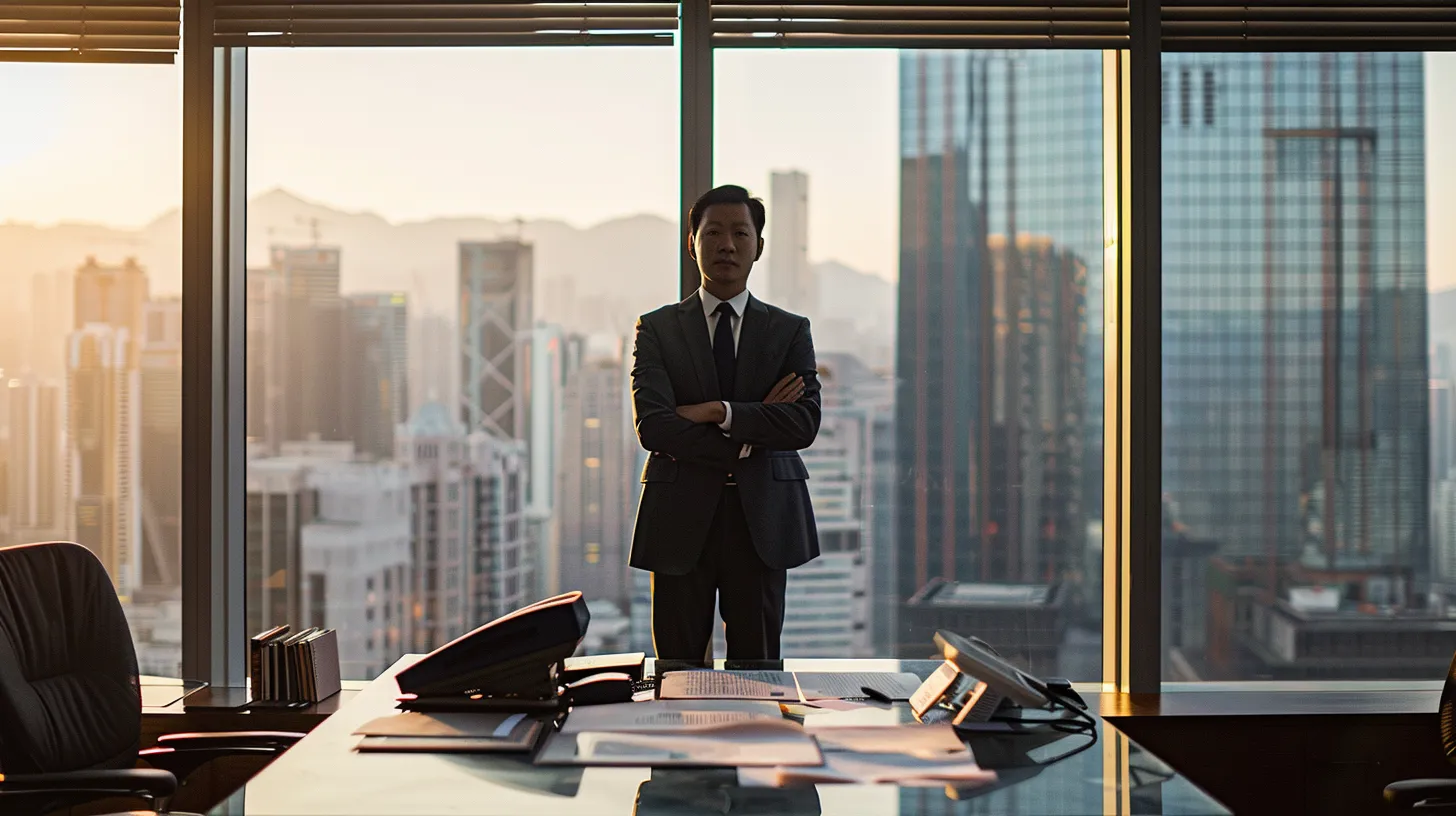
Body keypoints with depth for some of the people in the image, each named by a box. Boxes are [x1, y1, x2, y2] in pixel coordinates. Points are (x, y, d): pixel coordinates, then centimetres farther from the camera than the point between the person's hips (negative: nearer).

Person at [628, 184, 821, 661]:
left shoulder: (790, 331, 10)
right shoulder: (657, 329, 6)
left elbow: (805, 423, -5)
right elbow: (652, 427, -8)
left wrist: (721, 412, -13)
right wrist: (746, 439, -9)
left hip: (762, 519, 1)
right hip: (681, 519, -1)